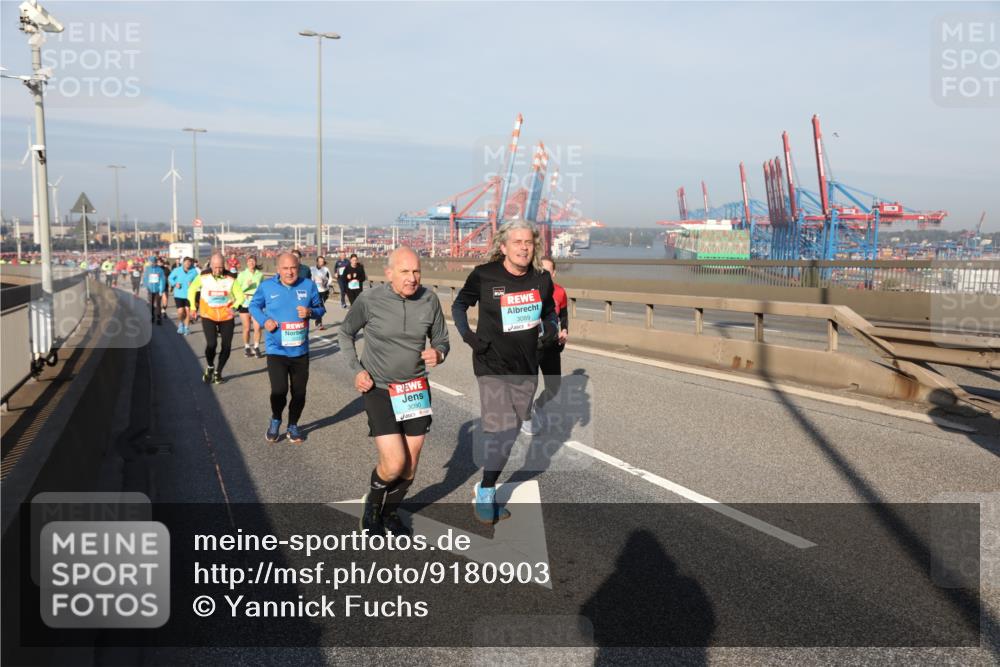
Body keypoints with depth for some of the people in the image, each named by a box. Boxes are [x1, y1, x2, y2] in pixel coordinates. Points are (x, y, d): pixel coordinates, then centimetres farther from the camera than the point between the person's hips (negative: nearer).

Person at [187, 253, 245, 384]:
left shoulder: (230, 279, -11)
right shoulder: (203, 277, -8)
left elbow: (240, 296, -5)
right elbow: (192, 290, 9)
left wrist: (234, 307, -21)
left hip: (226, 317, 1)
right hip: (208, 316, -1)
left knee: (226, 346, 4)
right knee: (211, 344, -15)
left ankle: (218, 372, 28)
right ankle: (210, 367, 16)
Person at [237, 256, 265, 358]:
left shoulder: (260, 274, 4)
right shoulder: (242, 274, 1)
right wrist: (246, 285, -18)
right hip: (245, 302, 0)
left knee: (257, 327, -10)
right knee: (246, 328, 4)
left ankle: (256, 348, 5)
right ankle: (247, 347, 20)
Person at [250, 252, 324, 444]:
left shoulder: (309, 285, -3)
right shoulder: (267, 286, -5)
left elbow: (320, 308, 7)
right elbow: (254, 306, 9)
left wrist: (310, 311, -16)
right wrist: (264, 320, -9)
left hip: (301, 350, 2)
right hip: (276, 350, -2)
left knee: (299, 392, 10)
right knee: (279, 390, -13)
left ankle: (293, 426, 33)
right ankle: (275, 420, 19)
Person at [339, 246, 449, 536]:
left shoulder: (429, 300, -7)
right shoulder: (369, 300, -13)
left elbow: (441, 340, 7)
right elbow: (346, 333, 5)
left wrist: (439, 354, -16)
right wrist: (357, 370, -5)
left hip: (416, 390, 3)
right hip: (379, 390, -3)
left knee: (410, 465, 10)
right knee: (394, 464, -12)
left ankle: (390, 512, 38)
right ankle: (372, 505, 21)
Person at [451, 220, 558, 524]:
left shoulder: (541, 279, 0)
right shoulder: (484, 275, -10)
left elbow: (550, 311, 18)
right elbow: (459, 305, 4)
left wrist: (551, 329, -2)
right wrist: (468, 335, -9)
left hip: (526, 369, 5)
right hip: (492, 365, -5)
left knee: (512, 429, 12)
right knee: (501, 429, -16)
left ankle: (488, 487, 30)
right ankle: (486, 491, 6)